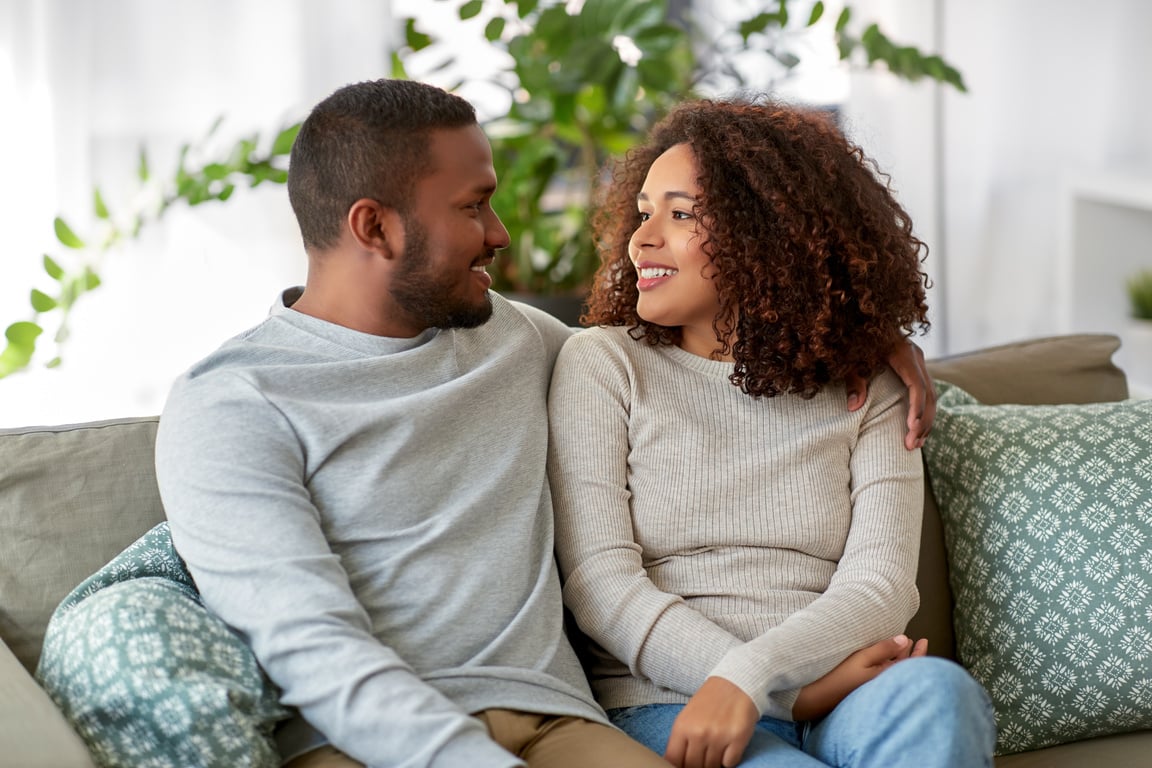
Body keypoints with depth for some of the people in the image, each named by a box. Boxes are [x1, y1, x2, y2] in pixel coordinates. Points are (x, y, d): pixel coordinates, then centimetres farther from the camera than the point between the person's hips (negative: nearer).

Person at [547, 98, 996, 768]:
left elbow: (881, 586, -2)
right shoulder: (601, 364, 7)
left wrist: (748, 678, -23)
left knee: (937, 689, -31)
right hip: (667, 708, -3)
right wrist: (799, 688, -13)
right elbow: (600, 583, -4)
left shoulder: (865, 392, 11)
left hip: (836, 695, 3)